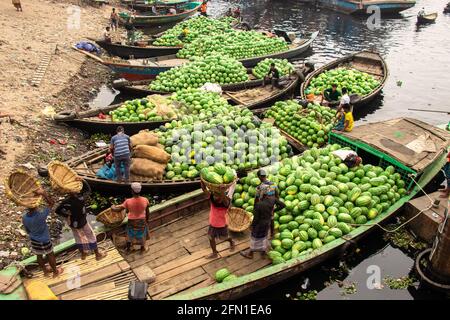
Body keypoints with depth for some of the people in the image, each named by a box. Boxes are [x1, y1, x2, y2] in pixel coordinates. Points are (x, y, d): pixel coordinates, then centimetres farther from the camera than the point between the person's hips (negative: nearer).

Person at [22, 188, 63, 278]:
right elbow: (52, 203, -29)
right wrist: (43, 193, -36)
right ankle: (55, 271, 39)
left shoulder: (24, 217, -19)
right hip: (44, 240, -5)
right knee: (50, 255, 19)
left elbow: (27, 230, -1)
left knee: (39, 256, 25)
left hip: (34, 240, 5)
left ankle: (45, 271, 48)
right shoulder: (40, 215, -37)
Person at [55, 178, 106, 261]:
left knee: (78, 238, 24)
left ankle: (83, 254, 41)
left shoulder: (66, 200, -20)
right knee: (91, 237, 15)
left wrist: (67, 215, -12)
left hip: (72, 223, 3)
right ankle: (97, 254, 26)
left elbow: (58, 210, -22)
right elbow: (88, 189, -13)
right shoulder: (81, 198, -27)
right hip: (82, 222, -3)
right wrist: (82, 181, -23)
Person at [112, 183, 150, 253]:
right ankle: (142, 248, 47)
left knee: (130, 235, 28)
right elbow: (147, 212, -7)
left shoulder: (128, 201, -25)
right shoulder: (145, 200, -20)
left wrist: (113, 207, 7)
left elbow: (118, 209, -14)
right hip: (142, 222, 1)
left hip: (132, 223, -1)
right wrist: (146, 220, 11)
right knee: (142, 235, 27)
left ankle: (128, 248, 47)